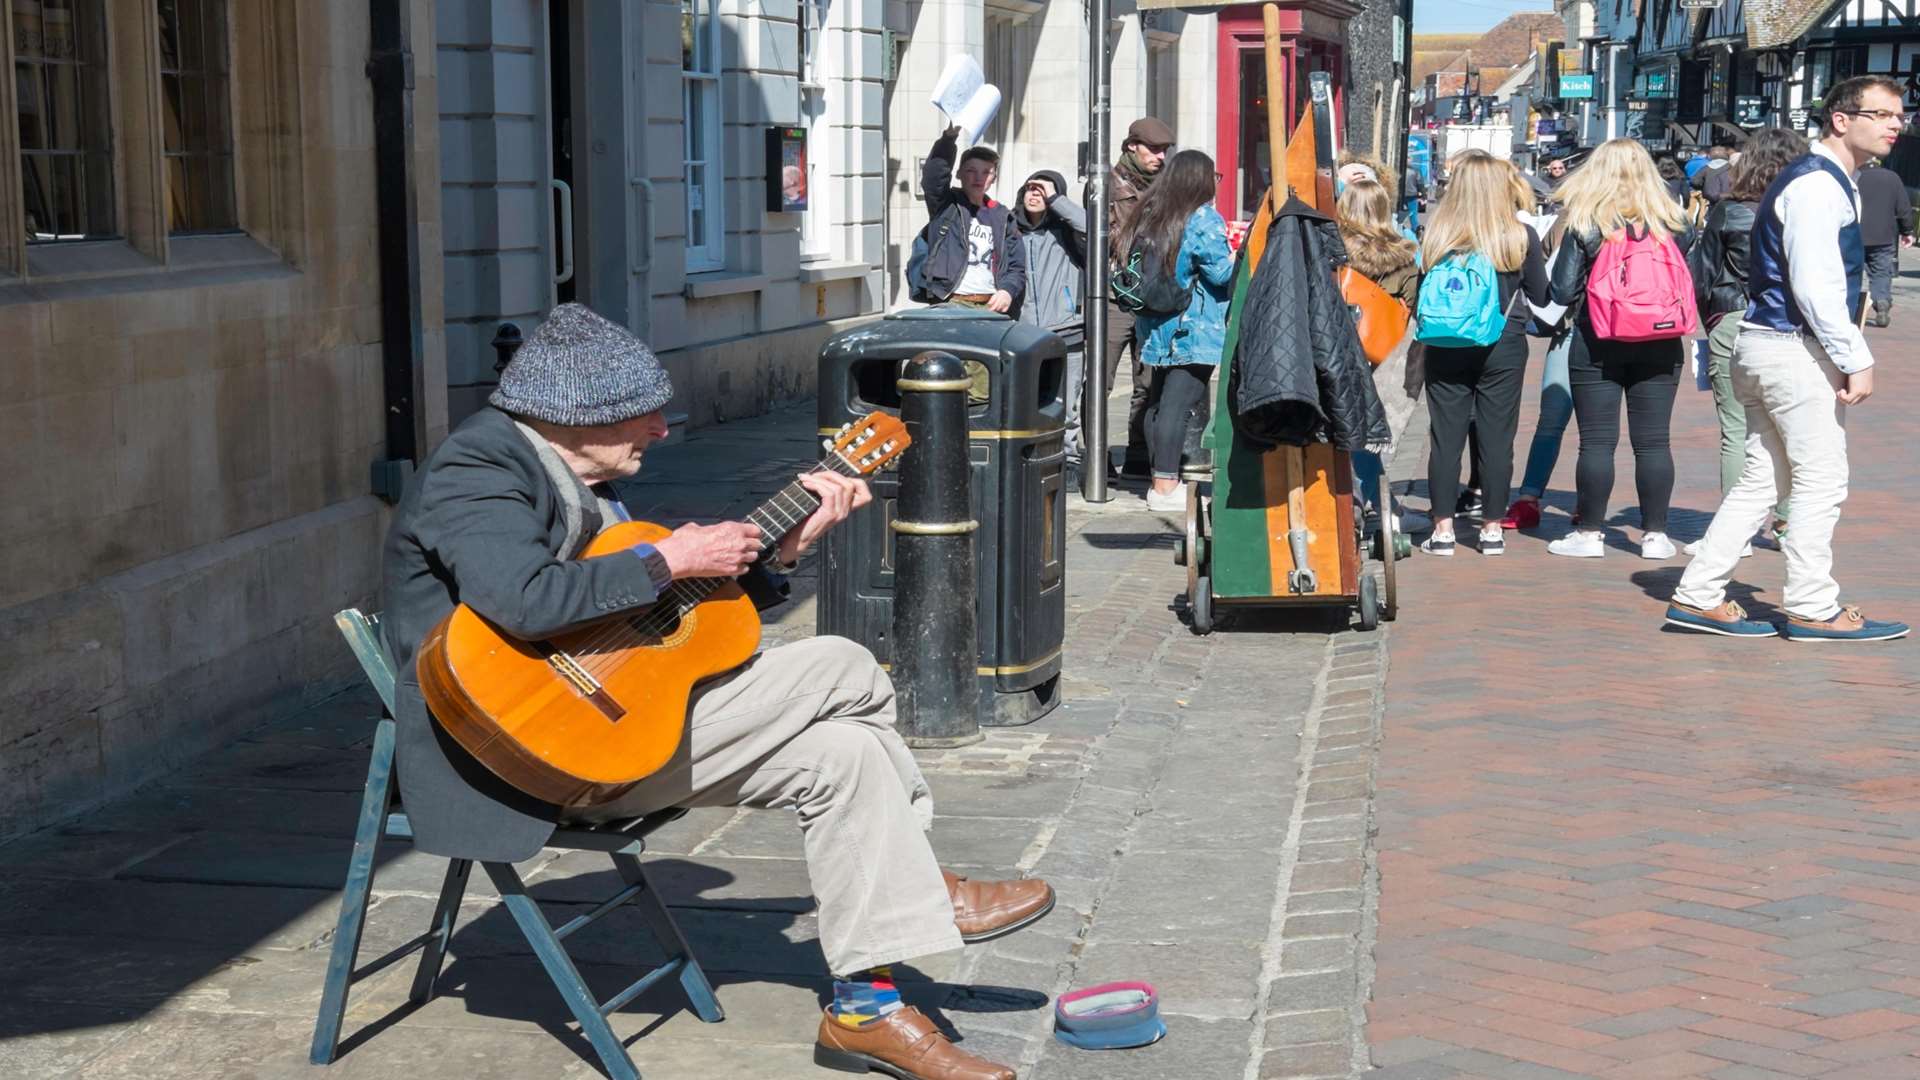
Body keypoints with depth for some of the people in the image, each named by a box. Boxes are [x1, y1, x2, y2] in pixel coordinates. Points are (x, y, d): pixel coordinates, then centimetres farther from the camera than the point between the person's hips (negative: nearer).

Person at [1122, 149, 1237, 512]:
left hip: (1158, 327, 8)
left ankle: (1161, 480, 18)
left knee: (1158, 401, 12)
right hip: (1195, 330, -8)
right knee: (1178, 403, -10)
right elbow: (1220, 272, -13)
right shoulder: (1204, 219, -10)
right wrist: (1237, 256, 4)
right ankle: (1165, 486, -12)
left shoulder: (1150, 217, 12)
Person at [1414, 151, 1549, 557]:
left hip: (1445, 350, 0)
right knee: (1496, 436, 7)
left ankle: (1443, 528, 8)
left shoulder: (1436, 234, -5)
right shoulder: (1521, 237, -5)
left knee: (1446, 436, 6)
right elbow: (1541, 296, 5)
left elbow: (1422, 291, 3)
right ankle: (1492, 529, 13)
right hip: (1503, 348, 0)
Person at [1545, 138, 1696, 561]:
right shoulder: (1673, 223, 0)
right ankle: (1654, 533, 11)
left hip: (1598, 346, -2)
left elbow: (1563, 291, -7)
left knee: (1597, 441, 3)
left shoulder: (1584, 226, -7)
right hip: (1660, 347, 2)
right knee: (1653, 442, 7)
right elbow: (1689, 282, 7)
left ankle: (1590, 533, 6)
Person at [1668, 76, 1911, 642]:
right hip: (1795, 350, -10)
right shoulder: (1817, 186, -15)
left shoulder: (1832, 183, 18)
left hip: (1765, 343, 10)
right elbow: (1814, 286, -22)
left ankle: (1699, 596, 12)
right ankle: (1812, 609, 9)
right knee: (1821, 482, -1)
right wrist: (1856, 360, -19)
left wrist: (1849, 351, 17)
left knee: (1763, 480, 11)